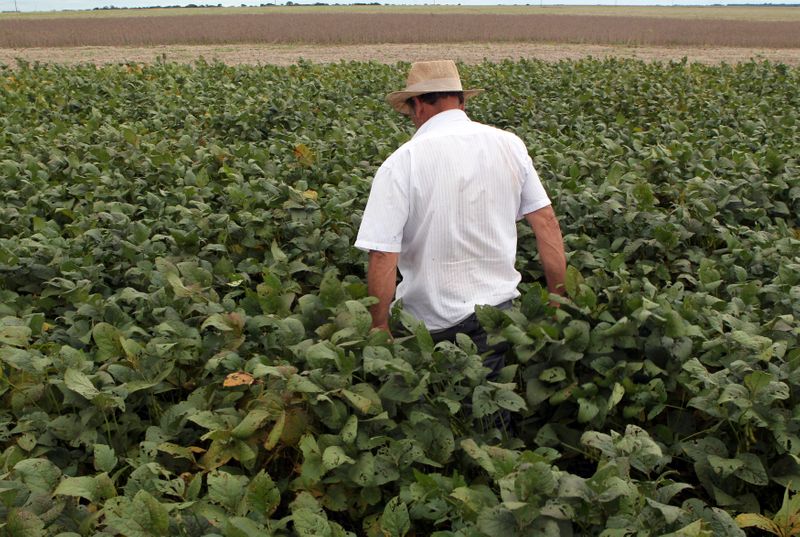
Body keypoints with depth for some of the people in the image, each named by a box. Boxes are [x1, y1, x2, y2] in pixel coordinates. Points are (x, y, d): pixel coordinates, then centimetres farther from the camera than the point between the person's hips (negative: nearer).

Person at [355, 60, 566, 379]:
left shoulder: (401, 164, -13)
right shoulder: (510, 145, 0)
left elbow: (383, 255, -16)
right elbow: (546, 222, 3)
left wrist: (379, 327, -6)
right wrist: (559, 300, 11)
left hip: (433, 325, -4)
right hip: (502, 308, 4)